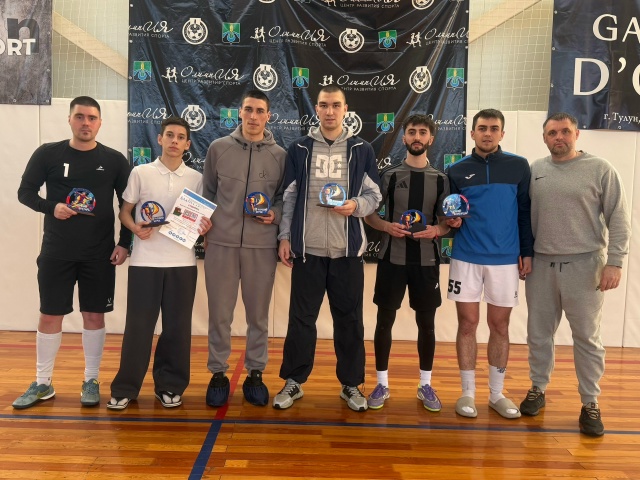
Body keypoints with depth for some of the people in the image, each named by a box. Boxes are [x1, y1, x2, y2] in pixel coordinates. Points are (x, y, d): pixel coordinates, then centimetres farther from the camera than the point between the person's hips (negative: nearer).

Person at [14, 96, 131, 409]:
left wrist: (124, 243, -2)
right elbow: (25, 192, 4)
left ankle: (91, 381, 21)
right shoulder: (47, 154, 0)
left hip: (100, 254, 0)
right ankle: (42, 383, 23)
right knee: (49, 315, 7)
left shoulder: (114, 160, 1)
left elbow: (128, 204, 4)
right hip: (56, 252, 0)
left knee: (94, 315, 6)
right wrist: (51, 207, -15)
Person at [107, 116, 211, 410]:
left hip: (182, 262, 2)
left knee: (177, 326, 6)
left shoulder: (196, 178, 8)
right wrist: (135, 228, -13)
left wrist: (204, 227, -9)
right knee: (138, 325, 3)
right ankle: (125, 388, 16)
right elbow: (125, 211, 7)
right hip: (145, 261, -1)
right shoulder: (141, 173, 4)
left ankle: (169, 386, 20)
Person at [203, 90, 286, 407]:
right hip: (221, 242, 0)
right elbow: (208, 193, 10)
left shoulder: (280, 155, 4)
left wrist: (275, 214, -10)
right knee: (219, 313, 7)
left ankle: (255, 373, 24)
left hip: (262, 245, 0)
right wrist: (206, 227, 3)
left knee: (258, 314, 10)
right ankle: (218, 373, 22)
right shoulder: (219, 148, 4)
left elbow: (285, 197, 9)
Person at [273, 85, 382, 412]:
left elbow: (374, 195, 6)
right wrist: (285, 237, 1)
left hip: (347, 249, 0)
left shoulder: (362, 150, 6)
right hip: (307, 248, 0)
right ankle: (293, 382, 22)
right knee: (301, 318, 7)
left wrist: (356, 205, -15)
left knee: (349, 319, 8)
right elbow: (289, 197, 6)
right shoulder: (299, 149, 7)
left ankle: (351, 384, 23)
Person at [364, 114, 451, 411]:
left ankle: (425, 385, 25)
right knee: (385, 319, 5)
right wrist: (387, 226, -15)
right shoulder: (389, 175, 2)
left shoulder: (440, 179, 6)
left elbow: (448, 221, 7)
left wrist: (436, 230, -15)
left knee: (426, 322, 9)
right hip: (392, 258, -1)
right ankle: (382, 383, 20)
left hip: (426, 260, 1)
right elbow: (368, 214, 4)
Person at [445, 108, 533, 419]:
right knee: (467, 324, 5)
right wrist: (451, 221, -12)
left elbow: (526, 212, 5)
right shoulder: (457, 170, 4)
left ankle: (497, 394, 22)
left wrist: (527, 252, 2)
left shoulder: (519, 166, 3)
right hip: (466, 258, 0)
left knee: (500, 326, 8)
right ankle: (468, 392, 17)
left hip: (506, 259, 0)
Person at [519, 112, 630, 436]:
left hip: (584, 265, -3)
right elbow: (523, 215, 9)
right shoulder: (534, 170, 7)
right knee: (539, 334, 12)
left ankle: (590, 403, 19)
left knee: (586, 337, 5)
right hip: (540, 264, 3)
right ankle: (538, 389, 28)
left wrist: (614, 262, -11)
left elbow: (618, 219, -4)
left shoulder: (600, 169, -2)